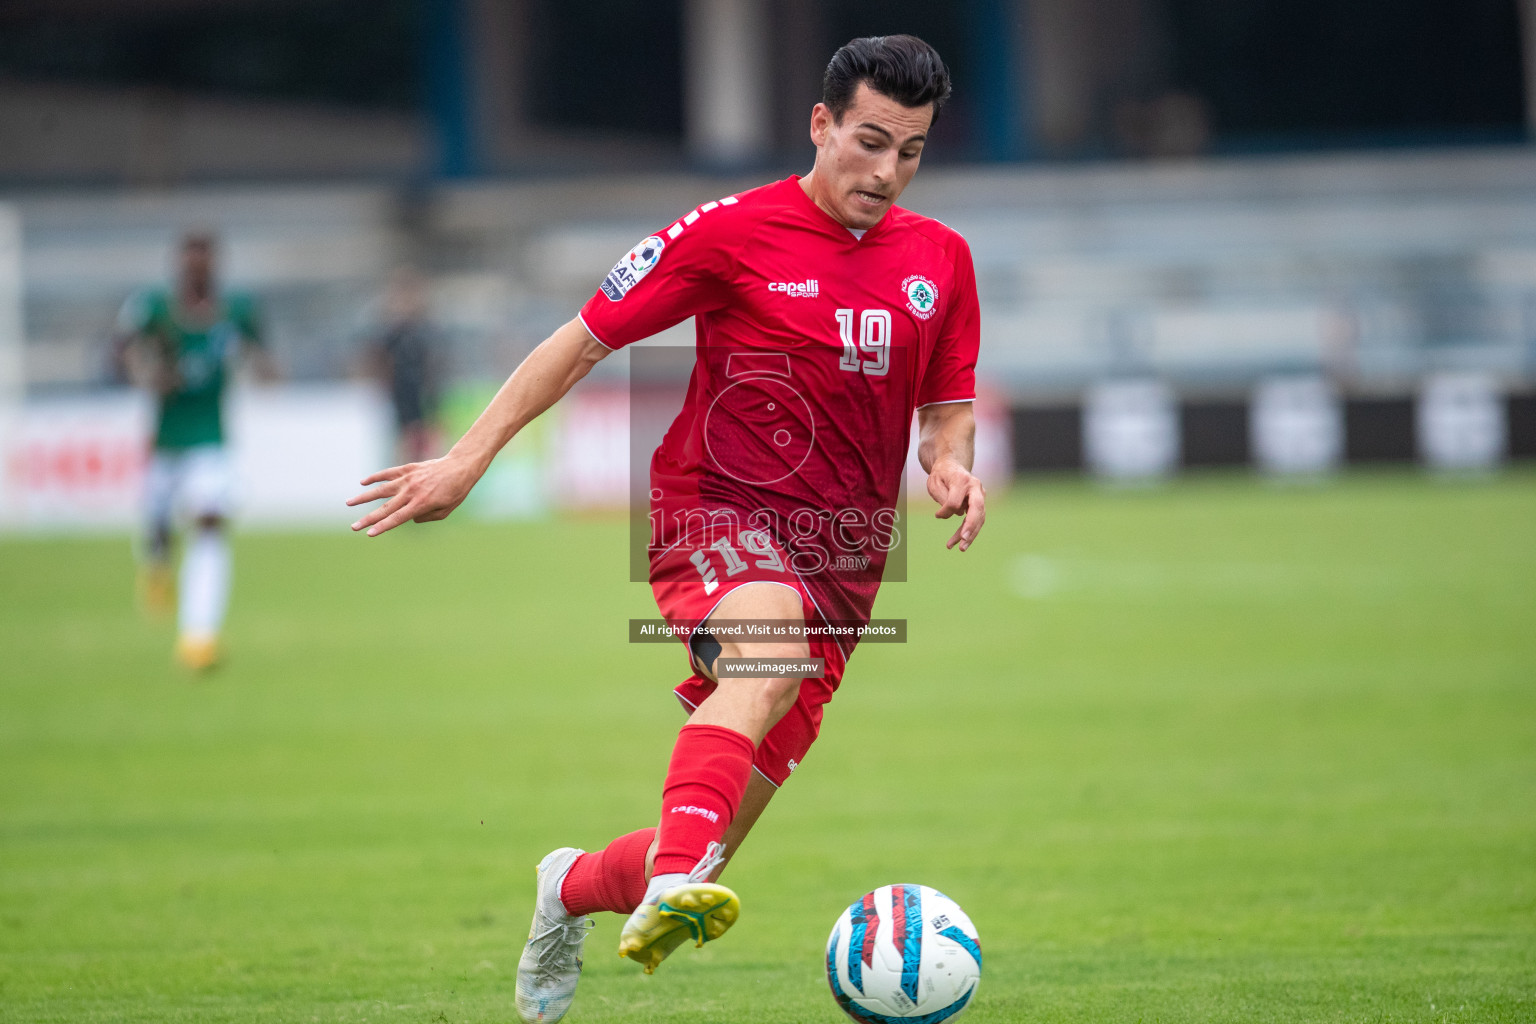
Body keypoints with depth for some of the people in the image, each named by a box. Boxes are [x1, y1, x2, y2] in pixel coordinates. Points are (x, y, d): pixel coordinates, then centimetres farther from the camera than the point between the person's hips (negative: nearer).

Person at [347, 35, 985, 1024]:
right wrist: (469, 457, -6)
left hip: (843, 561, 4)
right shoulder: (734, 233, -4)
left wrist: (952, 465, -4)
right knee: (772, 653, -41)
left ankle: (575, 888, 35)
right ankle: (671, 886, -57)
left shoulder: (940, 258, 9)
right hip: (717, 509, -4)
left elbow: (948, 406, 20)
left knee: (705, 861, 1)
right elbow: (585, 340, 1)